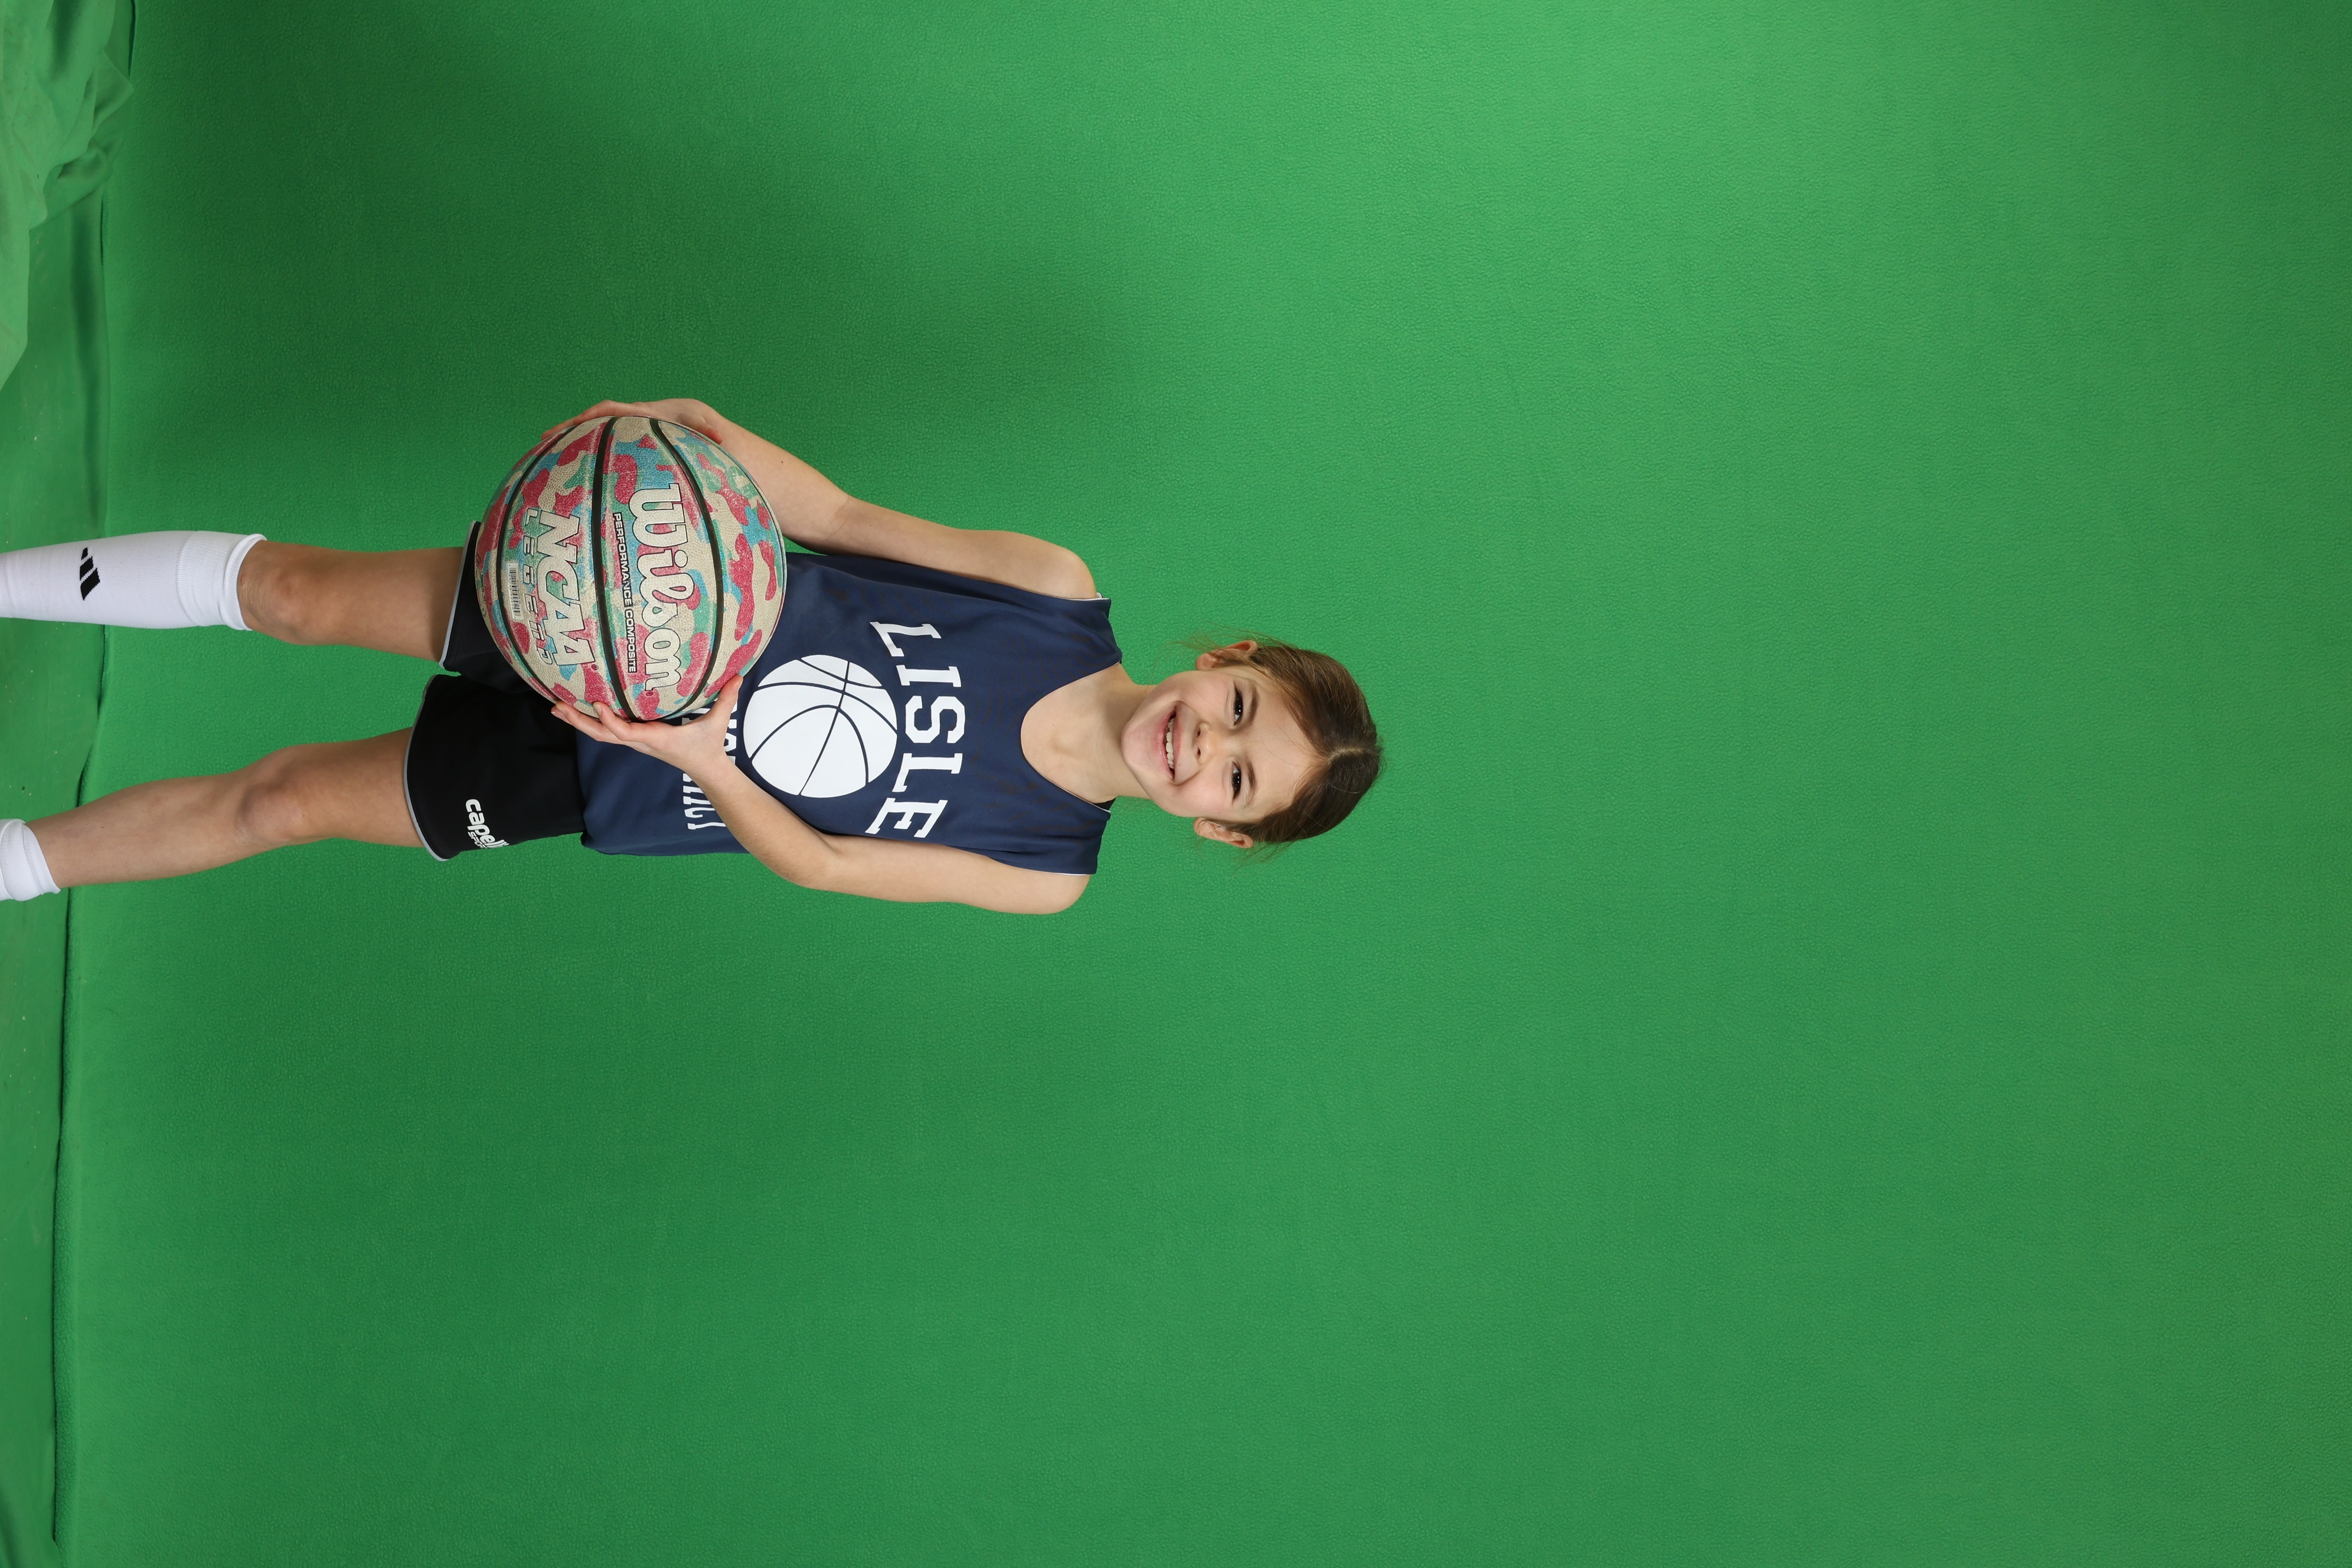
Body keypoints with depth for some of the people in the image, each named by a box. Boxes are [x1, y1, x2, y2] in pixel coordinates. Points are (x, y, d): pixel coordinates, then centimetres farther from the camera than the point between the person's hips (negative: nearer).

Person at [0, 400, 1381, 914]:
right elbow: (847, 520, -8)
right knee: (294, 588, -3)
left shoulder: (1047, 878, -15)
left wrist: (701, 760, -30)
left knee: (280, 801, 0)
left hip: (584, 781, -1)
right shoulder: (1058, 588, -14)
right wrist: (709, 435, -24)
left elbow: (815, 864, -12)